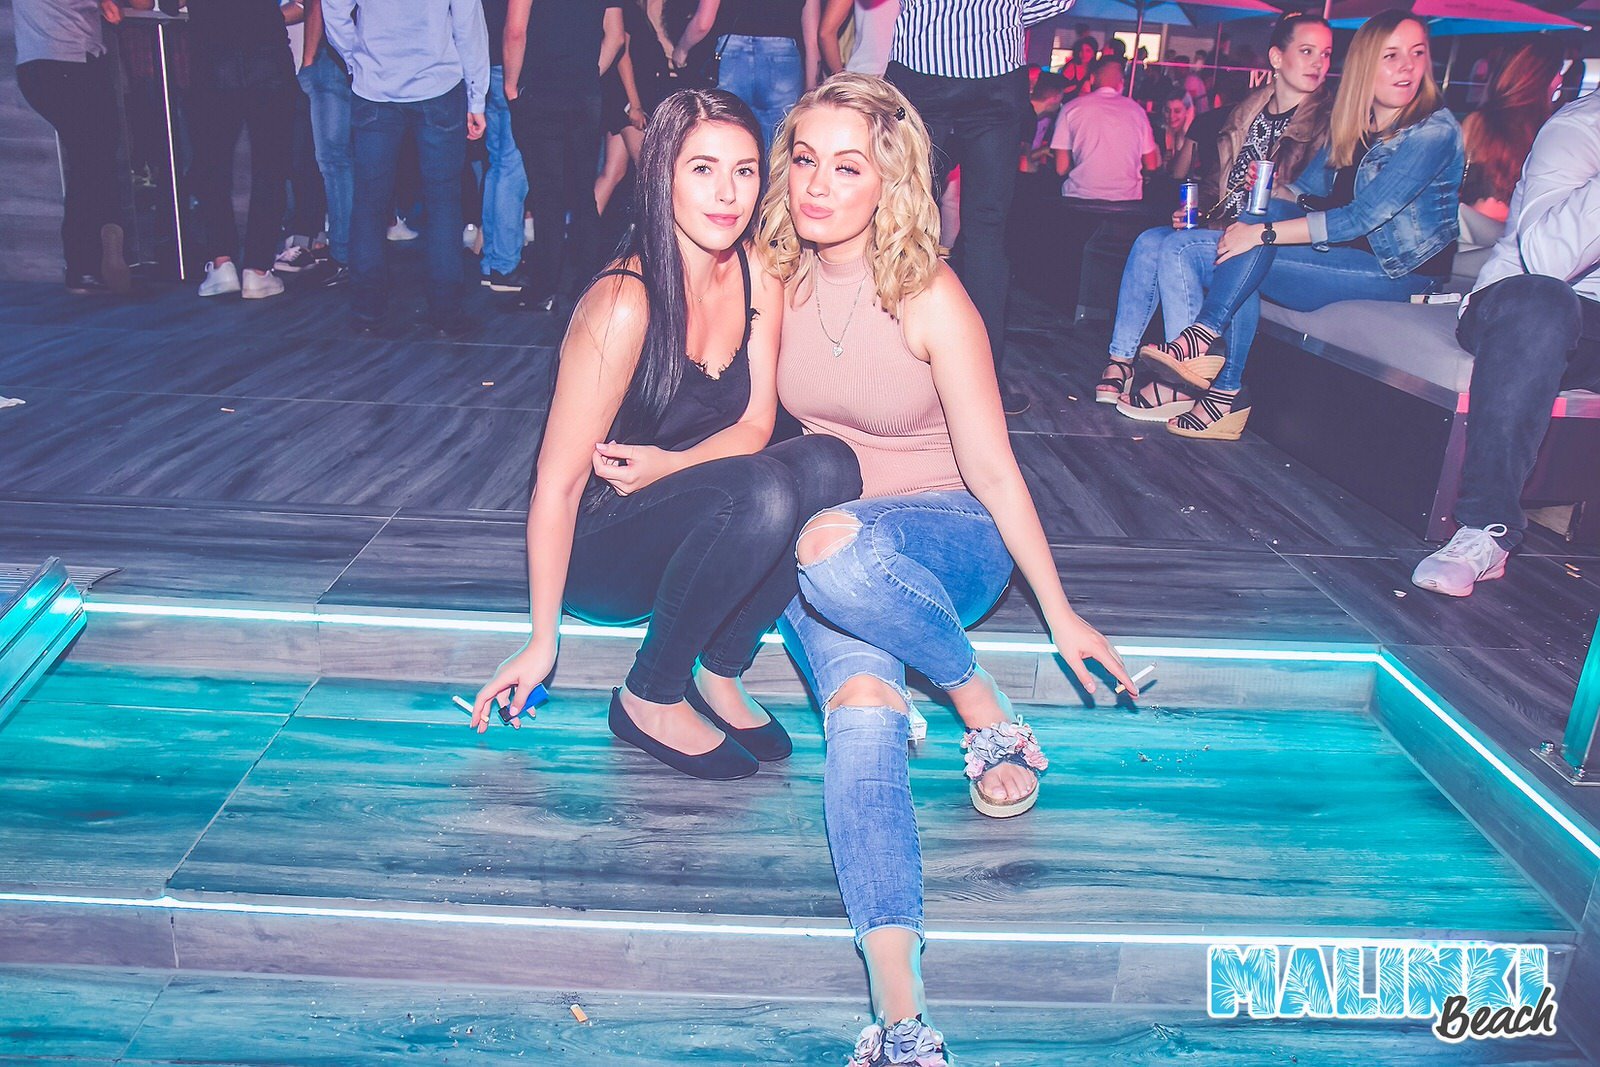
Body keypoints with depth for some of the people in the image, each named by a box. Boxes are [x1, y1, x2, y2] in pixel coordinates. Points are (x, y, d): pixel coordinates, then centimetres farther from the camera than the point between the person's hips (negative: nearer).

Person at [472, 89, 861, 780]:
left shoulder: (758, 275, -5)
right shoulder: (624, 304, -24)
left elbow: (755, 424, -1)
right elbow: (557, 482, -20)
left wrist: (669, 464, -22)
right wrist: (541, 644, -17)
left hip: (681, 511, 6)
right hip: (597, 549, -5)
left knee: (826, 465, -21)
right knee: (763, 492, -32)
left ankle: (718, 677, -4)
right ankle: (648, 699, -10)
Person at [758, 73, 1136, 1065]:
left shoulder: (930, 296, -12)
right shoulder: (781, 277, 0)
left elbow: (992, 470, -9)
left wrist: (1062, 616, -7)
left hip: (942, 535, -3)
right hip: (820, 542, 3)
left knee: (836, 546, -39)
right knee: (863, 716, -27)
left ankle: (990, 712, -14)